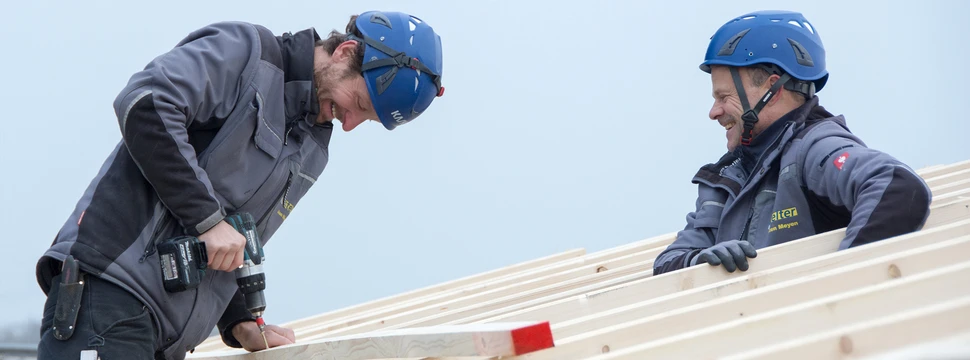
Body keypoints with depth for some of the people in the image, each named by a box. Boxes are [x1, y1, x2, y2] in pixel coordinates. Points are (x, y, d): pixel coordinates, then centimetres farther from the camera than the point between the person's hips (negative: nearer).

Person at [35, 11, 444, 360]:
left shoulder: (313, 151, 21)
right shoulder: (246, 52, -4)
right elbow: (144, 104, -20)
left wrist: (238, 325, 10)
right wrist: (208, 218, -19)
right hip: (110, 284, -9)